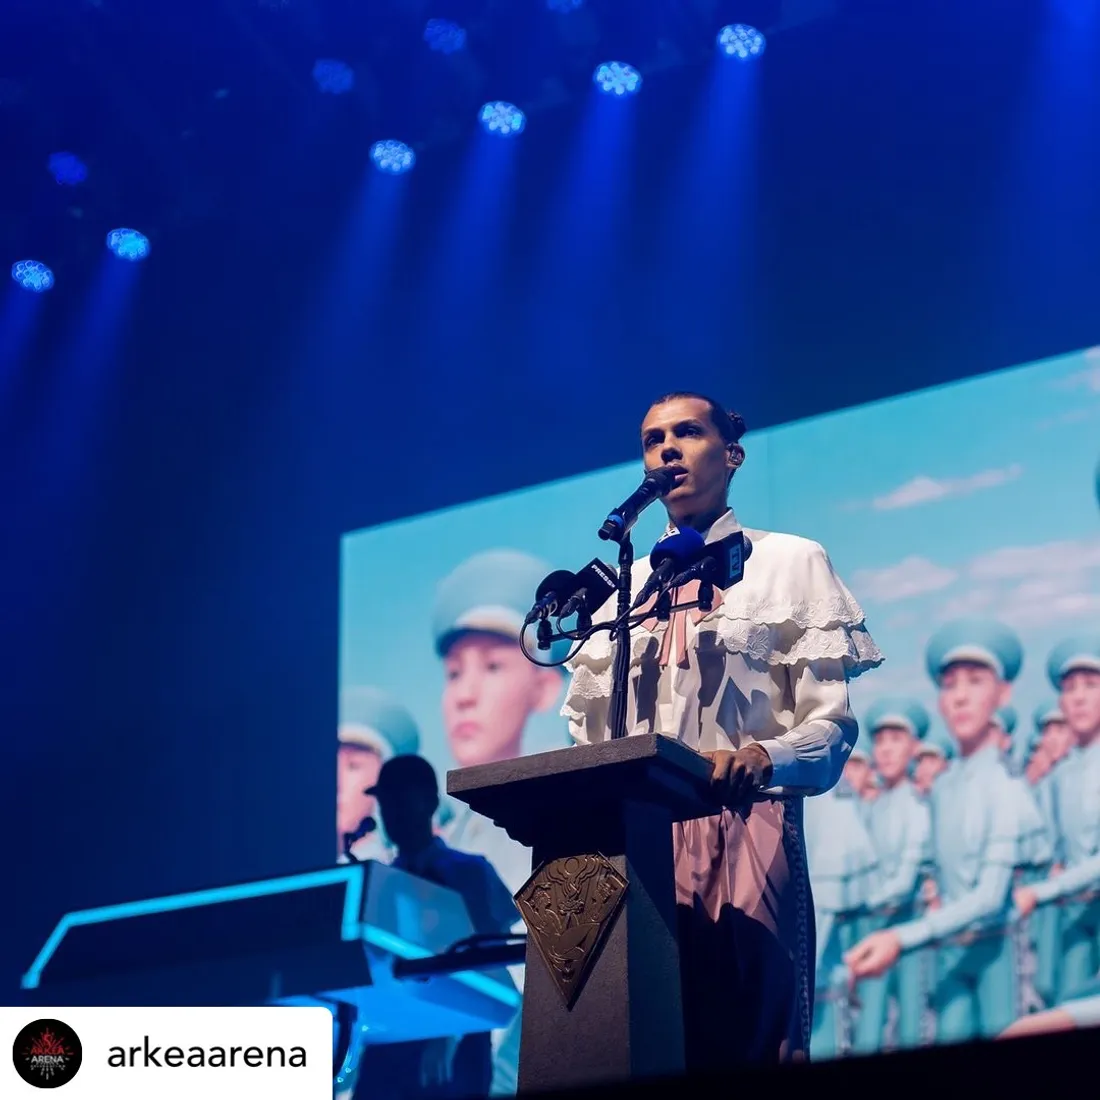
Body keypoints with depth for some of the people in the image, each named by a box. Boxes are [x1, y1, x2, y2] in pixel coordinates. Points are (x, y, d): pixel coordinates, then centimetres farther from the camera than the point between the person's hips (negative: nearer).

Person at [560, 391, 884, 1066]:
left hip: (747, 831, -4)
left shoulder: (791, 563, 10)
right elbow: (589, 732, 19)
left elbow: (830, 723, 0)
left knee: (747, 1041, -12)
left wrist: (763, 756, -22)